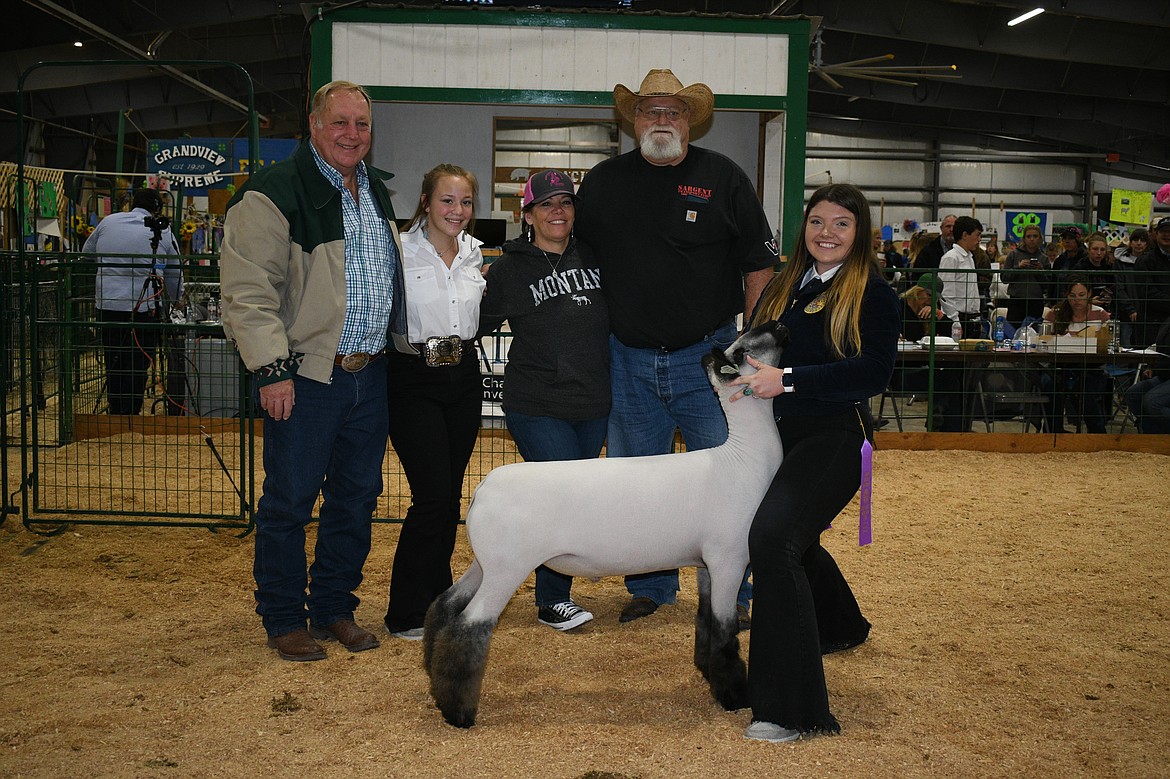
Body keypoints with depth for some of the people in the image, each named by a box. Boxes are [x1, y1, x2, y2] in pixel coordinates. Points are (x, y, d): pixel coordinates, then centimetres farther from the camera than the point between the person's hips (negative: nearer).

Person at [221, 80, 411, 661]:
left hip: (370, 374, 7)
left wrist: (401, 350, 20)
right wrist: (272, 370, -18)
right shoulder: (275, 192, -10)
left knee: (356, 498, 13)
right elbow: (249, 290, -14)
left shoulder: (377, 192, 14)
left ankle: (334, 607, 26)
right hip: (306, 376, -7)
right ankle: (284, 619, 17)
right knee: (290, 501, 2)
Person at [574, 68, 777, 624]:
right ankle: (650, 587, 26)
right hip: (630, 361, 2)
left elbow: (759, 264, 2)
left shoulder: (723, 177, 0)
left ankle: (731, 593, 16)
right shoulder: (604, 182, 6)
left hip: (709, 356, -2)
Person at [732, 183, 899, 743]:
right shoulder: (783, 286, 11)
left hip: (834, 438, -7)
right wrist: (745, 373, -4)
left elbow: (874, 372, -19)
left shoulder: (873, 294, -6)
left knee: (773, 537, -24)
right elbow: (755, 345, 19)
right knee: (794, 539, 24)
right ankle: (840, 625, 56)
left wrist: (787, 380, -25)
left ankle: (793, 707, -21)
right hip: (778, 433, 7)